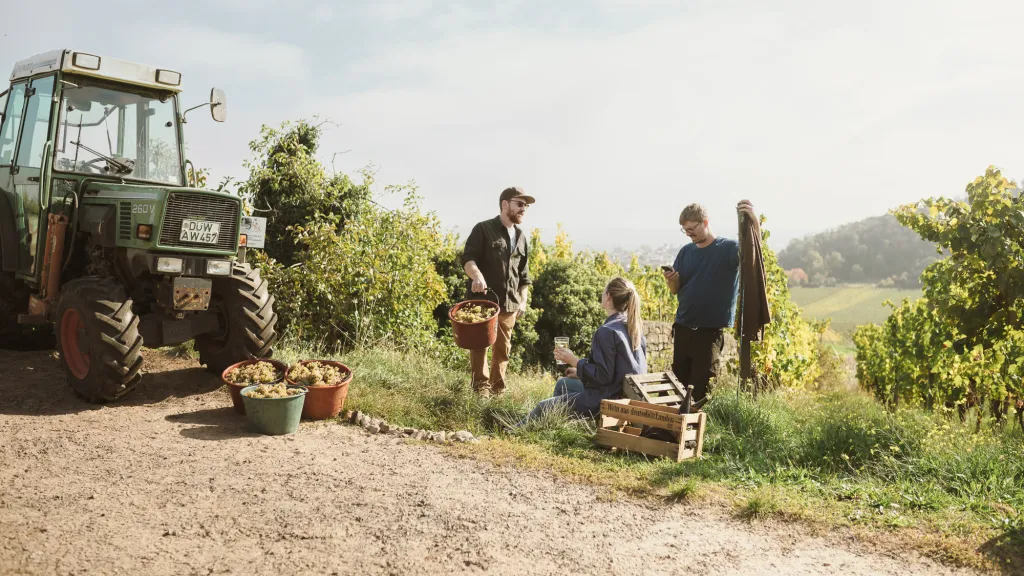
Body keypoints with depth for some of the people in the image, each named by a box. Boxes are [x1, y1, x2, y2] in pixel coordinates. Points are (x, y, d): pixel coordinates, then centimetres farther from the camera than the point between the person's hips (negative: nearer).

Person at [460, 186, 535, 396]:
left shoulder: (521, 238, 15)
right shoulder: (484, 229, -3)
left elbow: (524, 275, 19)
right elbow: (468, 258, -12)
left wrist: (523, 301, 11)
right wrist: (477, 275, -32)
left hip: (509, 302, 5)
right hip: (483, 298, -5)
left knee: (503, 347, 10)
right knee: (480, 343, 0)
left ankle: (497, 387, 19)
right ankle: (481, 385, 8)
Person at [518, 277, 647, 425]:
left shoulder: (606, 331, -23)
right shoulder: (633, 327, 5)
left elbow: (603, 376, -24)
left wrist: (574, 361, -13)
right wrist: (580, 371, 16)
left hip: (609, 398, -10)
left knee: (543, 406, 4)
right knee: (562, 384, 27)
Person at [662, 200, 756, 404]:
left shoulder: (727, 248, -8)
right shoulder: (686, 252, 8)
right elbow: (676, 290, 12)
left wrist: (754, 223, -43)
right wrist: (671, 279, -12)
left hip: (710, 331, -5)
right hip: (683, 329, 5)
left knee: (701, 391, -2)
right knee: (678, 385, 12)